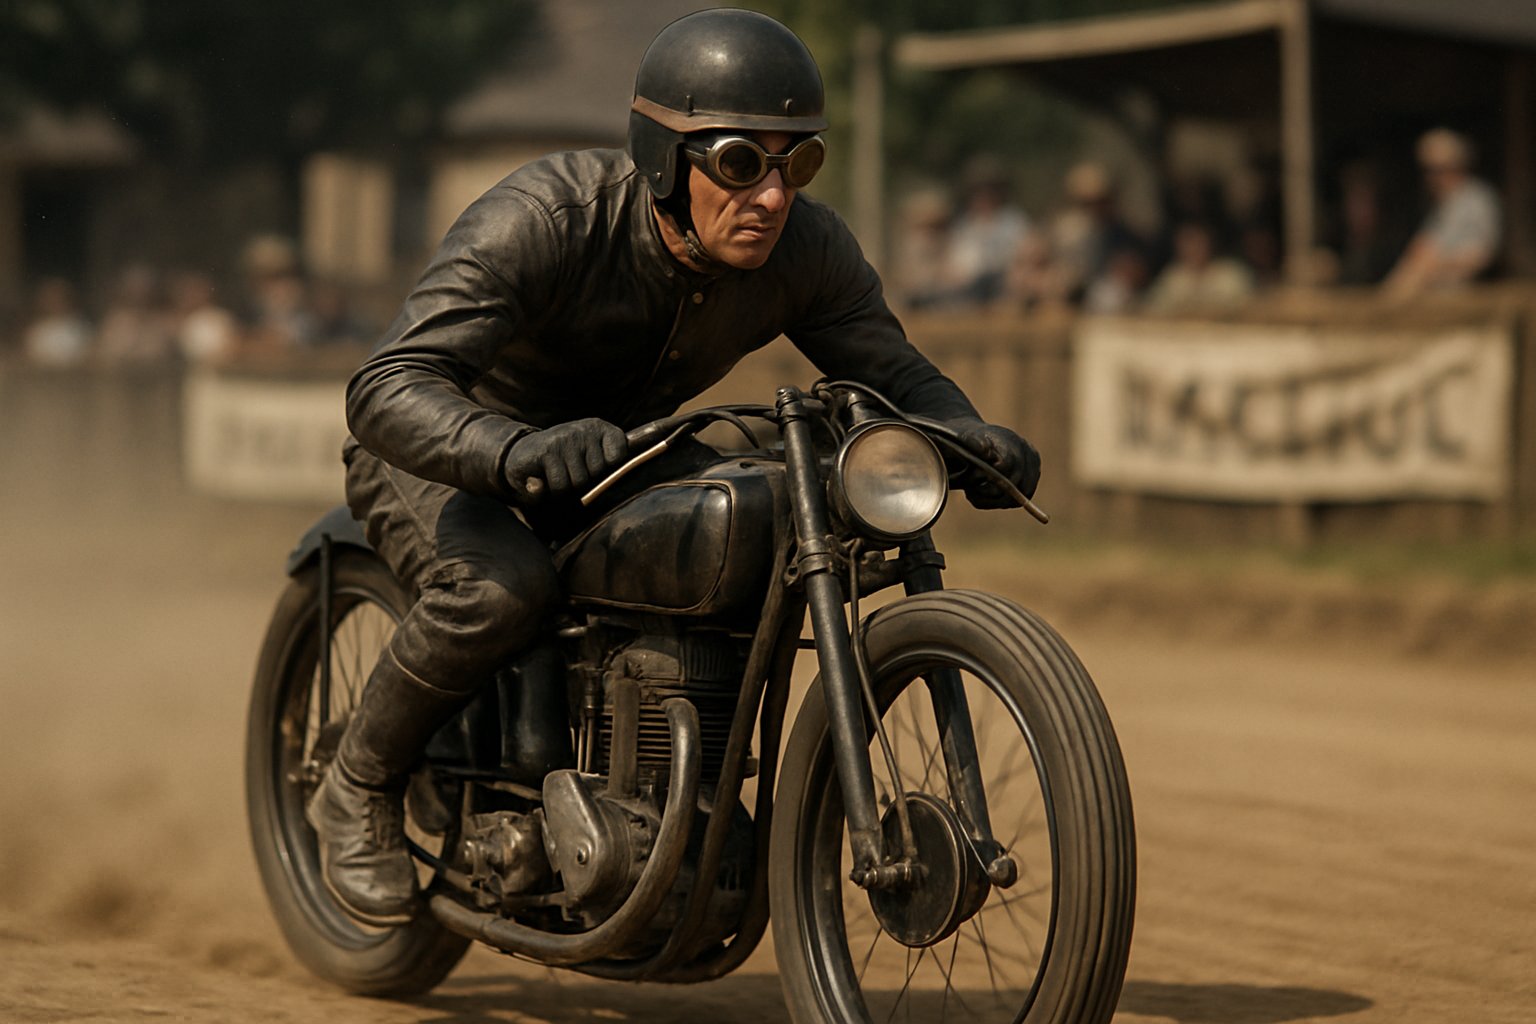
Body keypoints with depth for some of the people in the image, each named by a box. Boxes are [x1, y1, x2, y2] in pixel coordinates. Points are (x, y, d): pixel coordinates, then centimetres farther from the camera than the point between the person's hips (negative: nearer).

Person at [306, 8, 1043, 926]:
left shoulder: (807, 249, -17)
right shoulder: (542, 220, -34)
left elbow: (892, 370, -6)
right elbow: (388, 389, -41)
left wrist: (968, 435, -31)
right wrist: (516, 453, -61)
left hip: (614, 451, 6)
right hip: (444, 456, -6)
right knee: (504, 586, -35)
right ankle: (360, 790, -9)